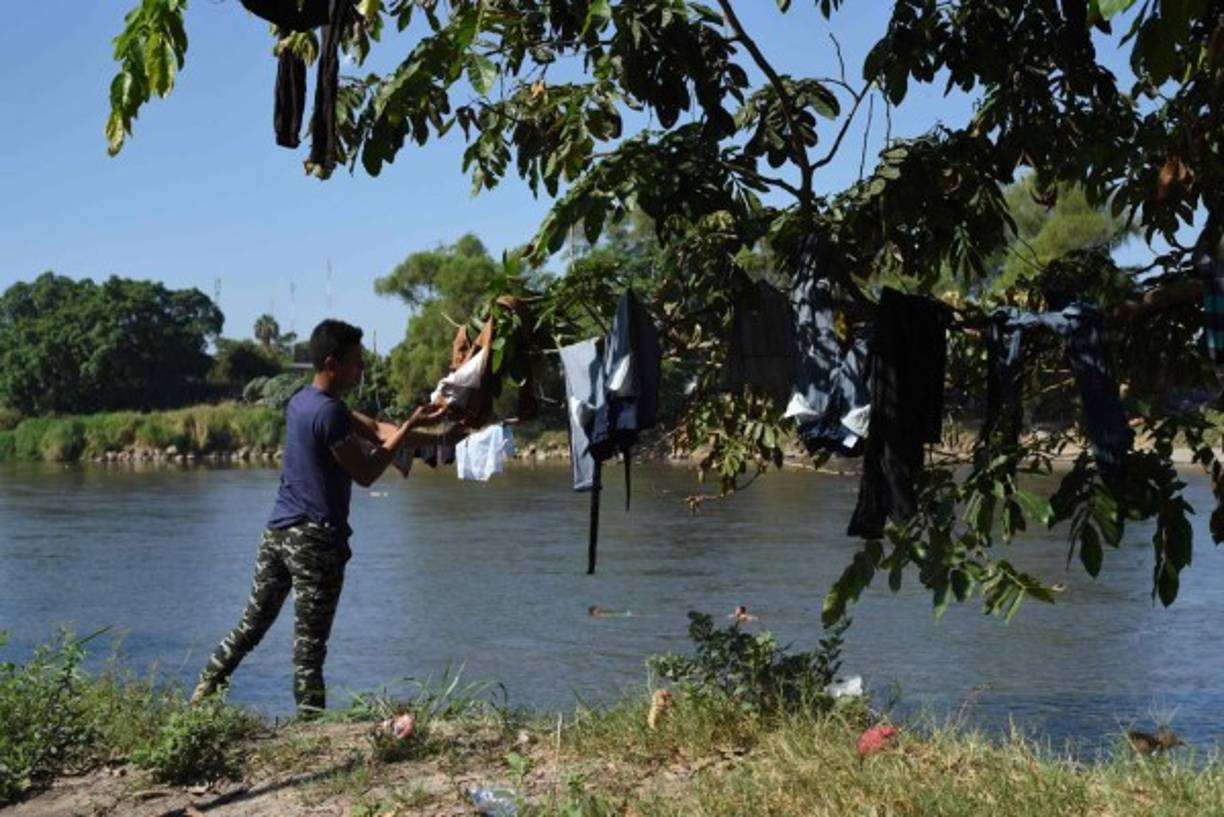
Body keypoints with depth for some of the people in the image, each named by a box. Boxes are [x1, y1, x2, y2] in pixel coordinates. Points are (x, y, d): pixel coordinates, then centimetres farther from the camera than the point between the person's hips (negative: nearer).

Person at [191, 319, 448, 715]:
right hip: (315, 539, -8)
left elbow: (370, 428, 13)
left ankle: (202, 694, 18)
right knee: (309, 645, -2)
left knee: (251, 625, 17)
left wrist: (412, 428, -1)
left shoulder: (301, 400, 11)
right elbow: (365, 473, -13)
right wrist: (410, 428, -12)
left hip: (278, 532, 8)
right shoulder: (329, 412, -18)